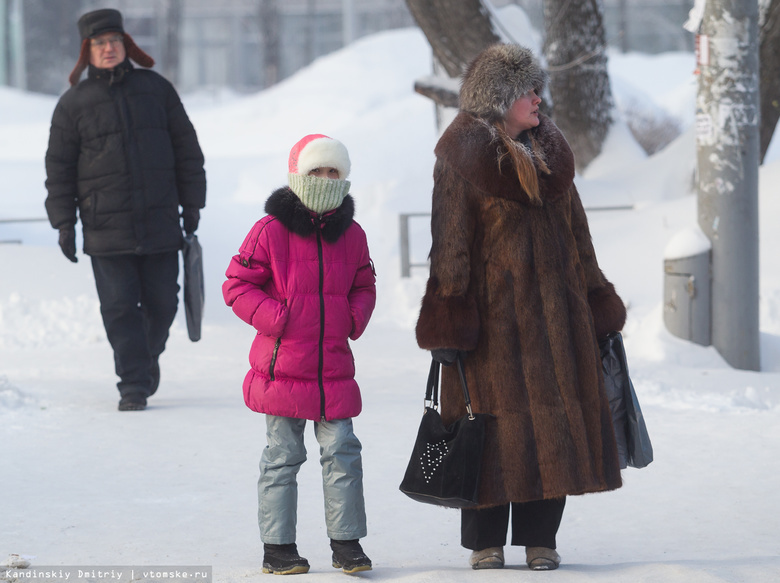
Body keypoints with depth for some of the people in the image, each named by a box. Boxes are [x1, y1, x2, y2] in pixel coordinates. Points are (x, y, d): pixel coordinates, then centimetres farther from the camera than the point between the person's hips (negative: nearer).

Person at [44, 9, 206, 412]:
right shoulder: (74, 103, 4)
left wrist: (191, 204, 9)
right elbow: (59, 167, 6)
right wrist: (64, 221, 0)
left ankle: (149, 354, 35)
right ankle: (134, 385, 0)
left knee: (161, 303, 7)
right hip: (105, 226, -1)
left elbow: (186, 148, 13)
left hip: (160, 223, 1)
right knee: (119, 307, -6)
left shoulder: (156, 89, 8)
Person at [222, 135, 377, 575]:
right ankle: (278, 547, 11)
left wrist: (356, 317, 1)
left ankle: (347, 542, 8)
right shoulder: (271, 231, -6)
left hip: (334, 365, 3)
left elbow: (364, 285, 21)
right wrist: (275, 317, -15)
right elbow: (237, 285, -3)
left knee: (343, 452, 0)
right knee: (283, 456, 3)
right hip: (283, 366, -3)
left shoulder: (351, 235, 8)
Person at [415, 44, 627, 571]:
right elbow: (450, 242, -7)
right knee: (494, 420, -3)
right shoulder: (463, 154, -4)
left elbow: (576, 232, 19)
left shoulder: (551, 151, 14)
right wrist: (449, 323, -13)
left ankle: (539, 538, 12)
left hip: (555, 303, 6)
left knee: (554, 417, 3)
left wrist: (597, 308, 15)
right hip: (492, 306, -5)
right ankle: (485, 541, 7)